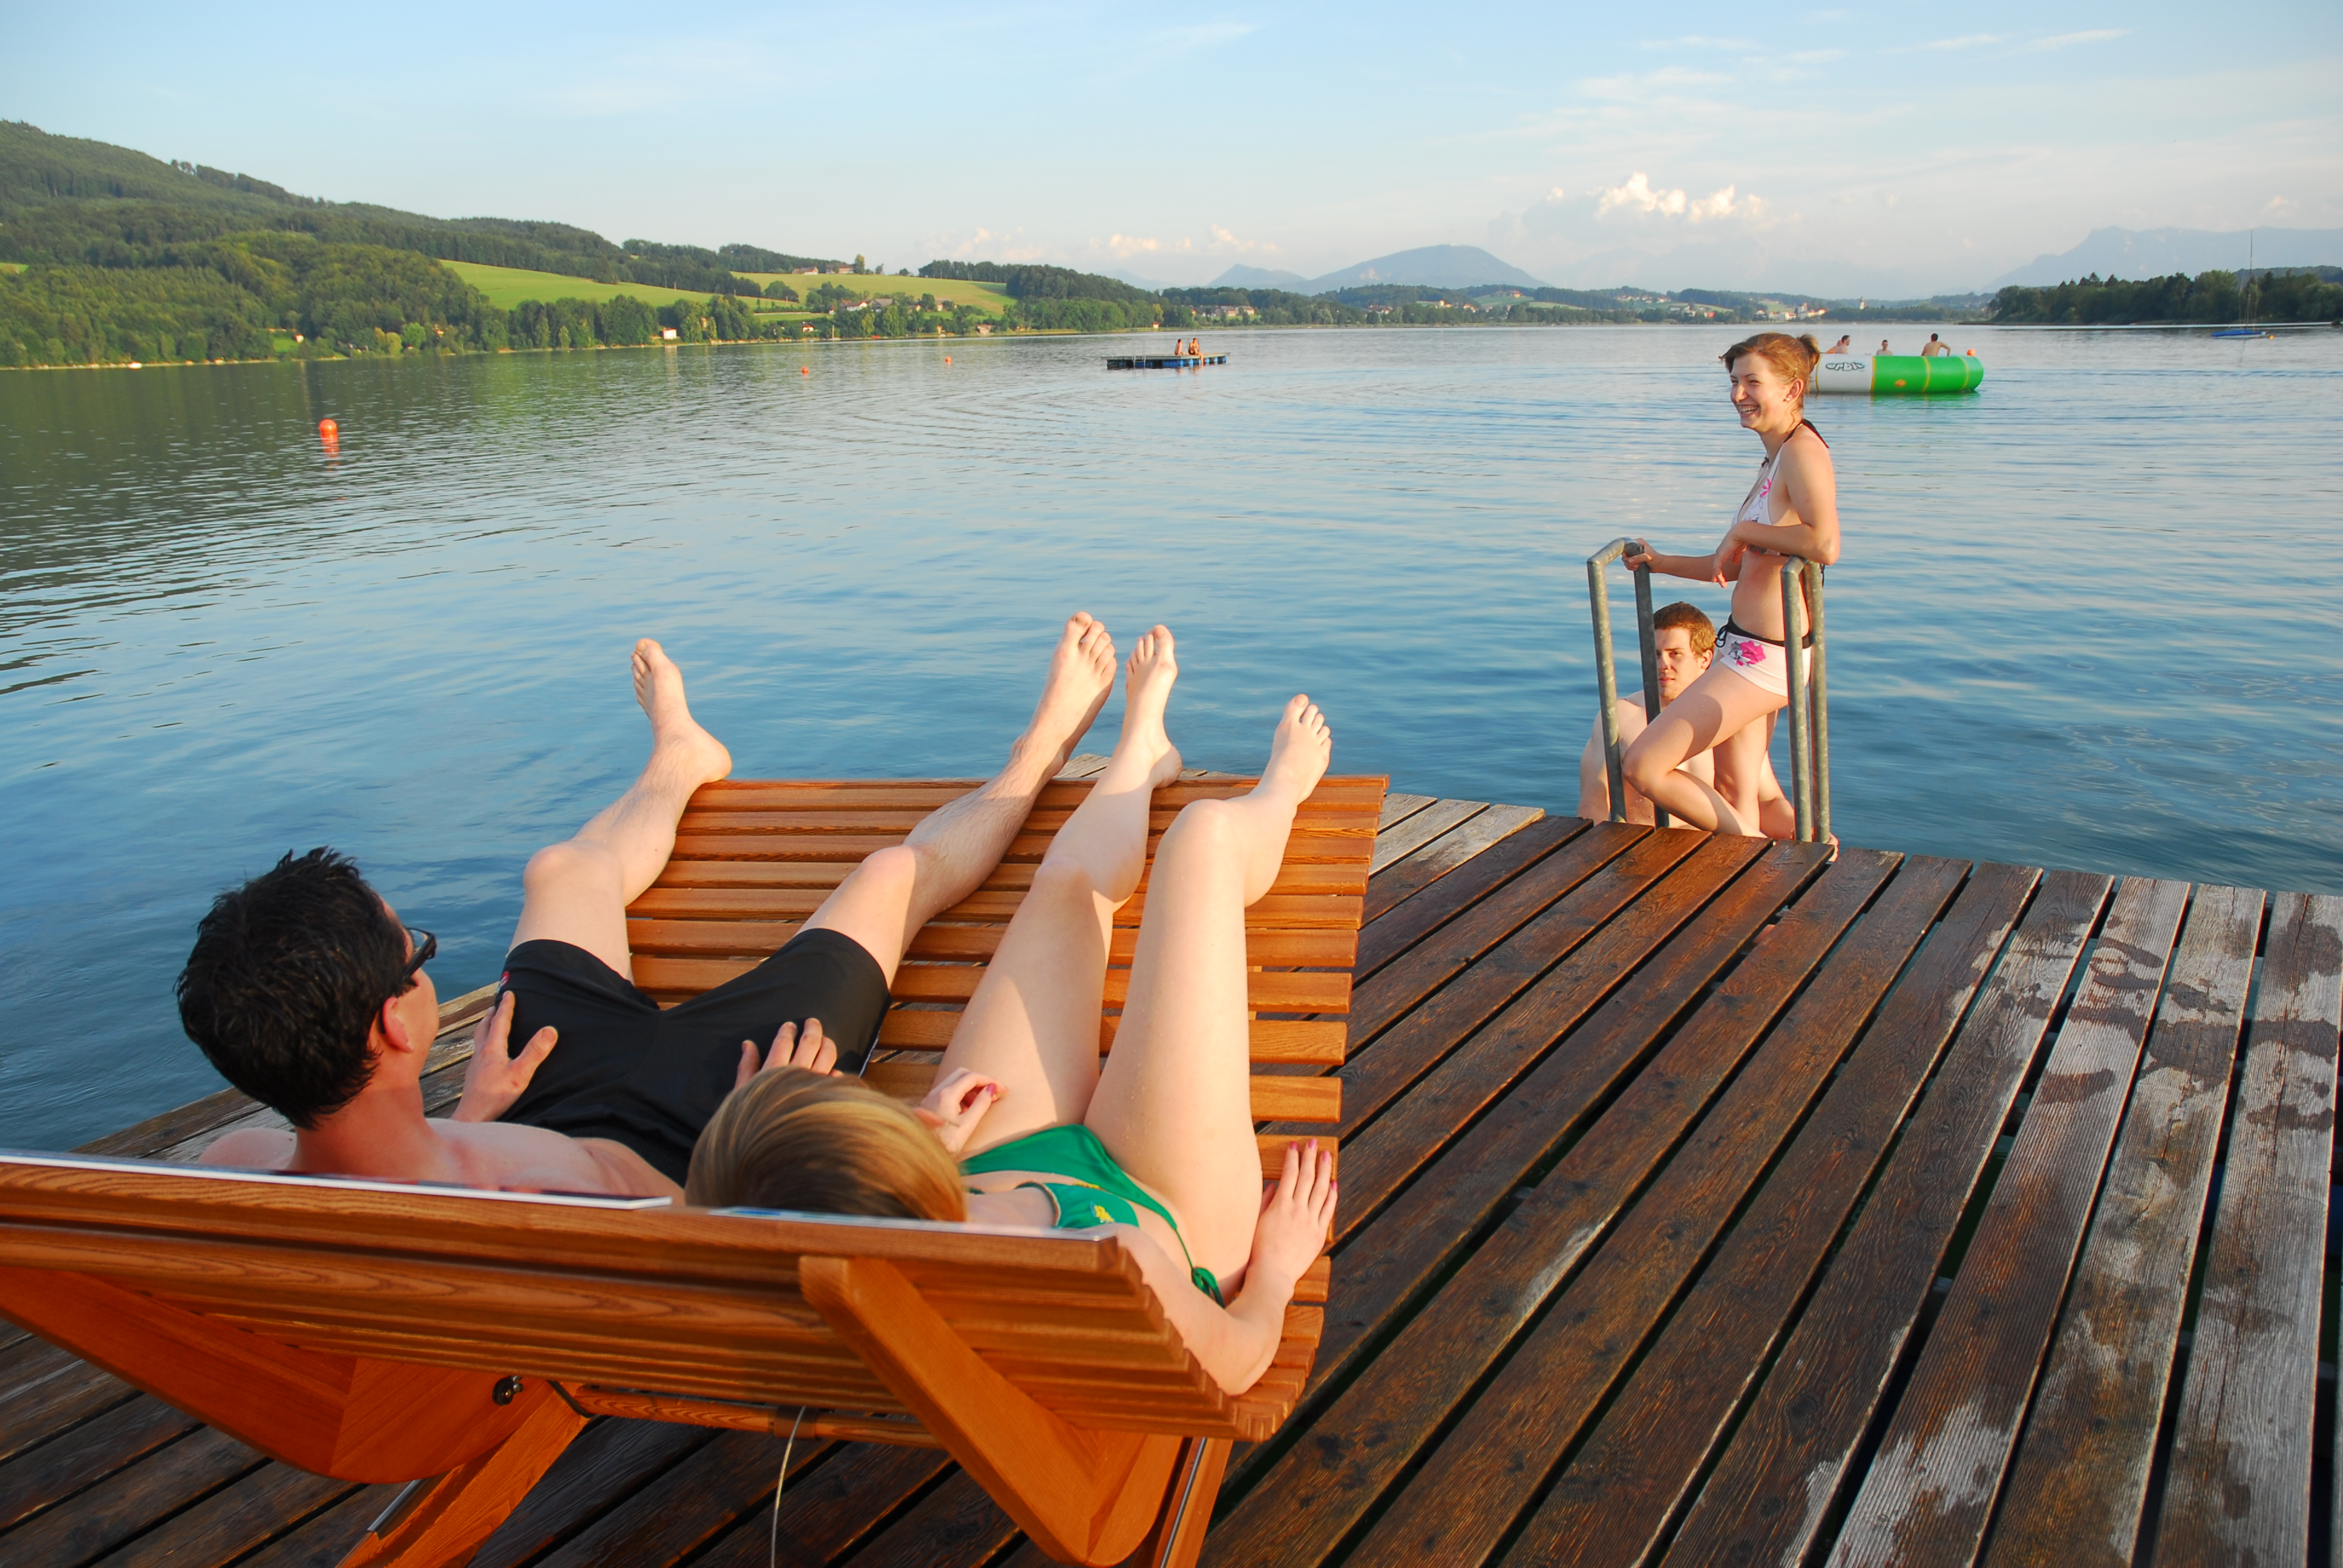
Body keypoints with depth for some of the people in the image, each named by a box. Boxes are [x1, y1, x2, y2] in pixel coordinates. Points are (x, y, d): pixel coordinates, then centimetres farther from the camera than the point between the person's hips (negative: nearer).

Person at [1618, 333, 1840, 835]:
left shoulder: (1803, 449, -14)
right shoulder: (1773, 461, 16)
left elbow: (1826, 544, -30)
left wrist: (1744, 530, -17)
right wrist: (1660, 563, 18)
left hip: (1765, 657, -10)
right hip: (1749, 650, 10)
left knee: (1644, 766, -8)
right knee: (1733, 801, 15)